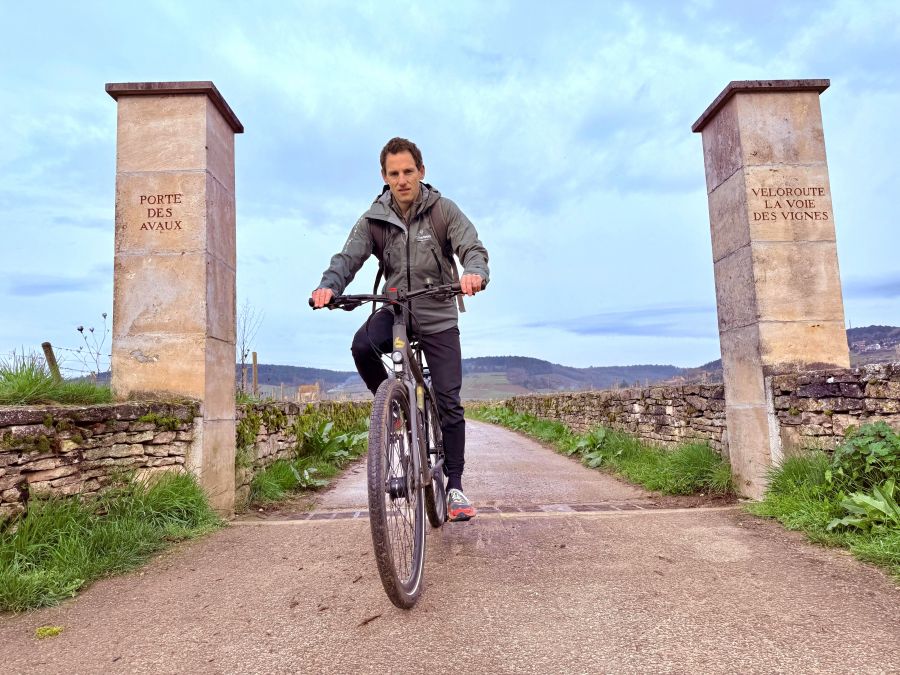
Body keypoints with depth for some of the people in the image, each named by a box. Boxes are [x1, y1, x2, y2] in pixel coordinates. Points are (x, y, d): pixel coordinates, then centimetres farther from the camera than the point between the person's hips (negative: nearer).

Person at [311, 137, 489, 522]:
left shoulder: (443, 210, -5)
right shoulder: (374, 219, -1)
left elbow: (473, 248, -15)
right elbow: (348, 257, -11)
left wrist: (475, 273, -40)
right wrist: (329, 285, -34)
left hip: (438, 316, -1)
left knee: (448, 402, -5)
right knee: (363, 345, -32)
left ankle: (454, 486, 8)